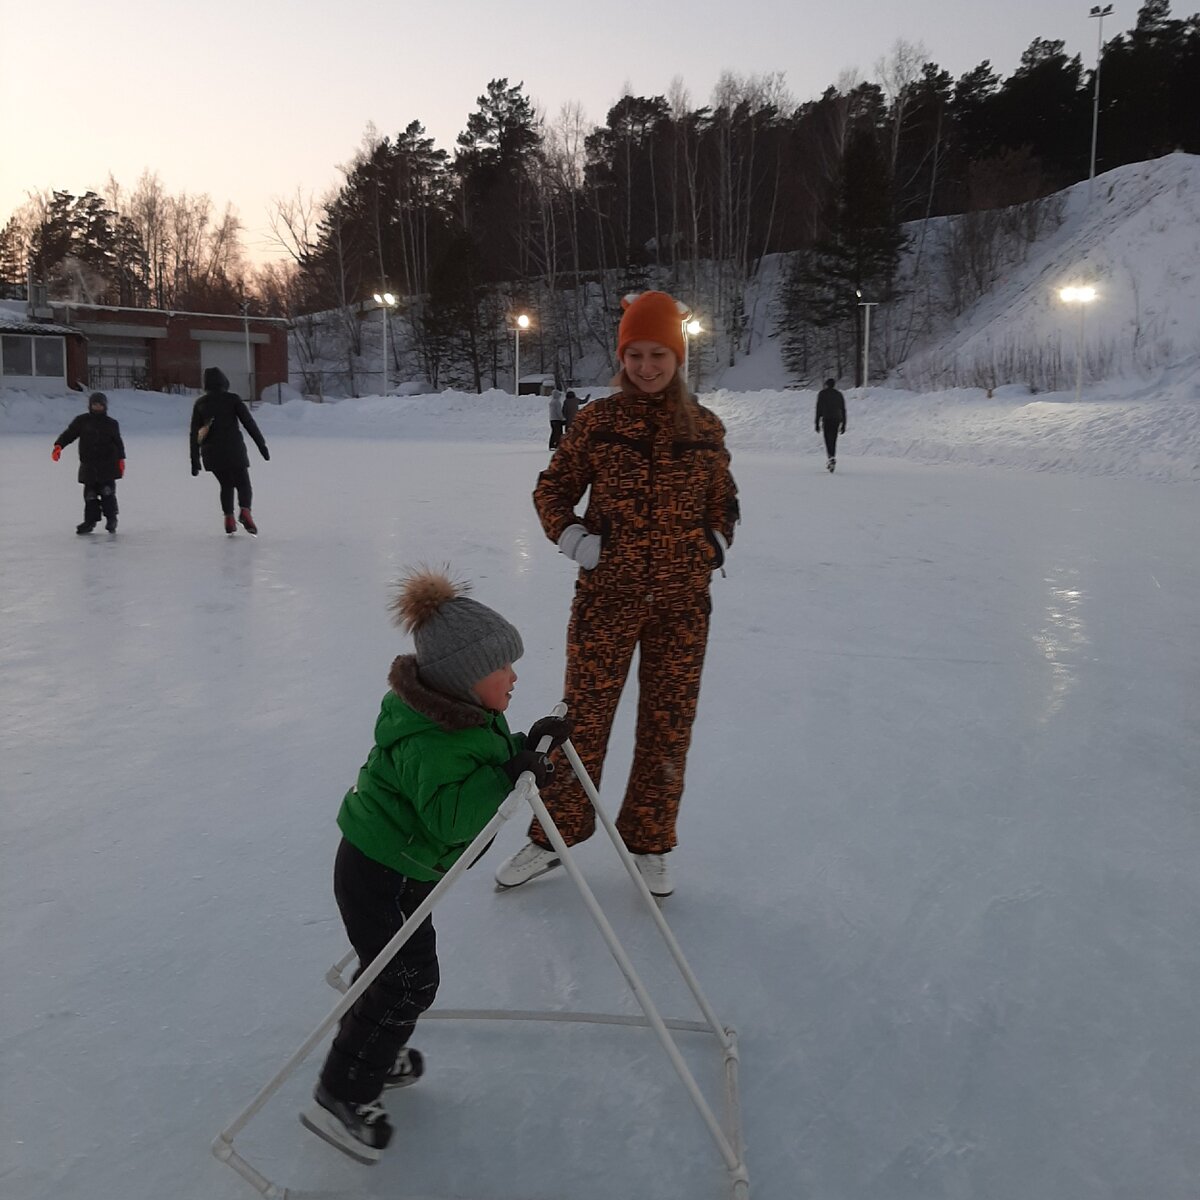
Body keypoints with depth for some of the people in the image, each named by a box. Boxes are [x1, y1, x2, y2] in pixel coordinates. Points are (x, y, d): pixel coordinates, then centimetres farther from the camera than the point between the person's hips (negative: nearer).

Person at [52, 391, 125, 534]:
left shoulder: (111, 424, 8)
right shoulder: (82, 421, 6)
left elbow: (118, 443, 13)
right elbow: (69, 434, 0)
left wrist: (121, 459, 6)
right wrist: (58, 445, -15)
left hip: (108, 465, -1)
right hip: (88, 465, 1)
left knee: (108, 492, -5)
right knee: (90, 495, 3)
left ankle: (111, 520, 6)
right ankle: (90, 520, 13)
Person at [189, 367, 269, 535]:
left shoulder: (199, 404, 7)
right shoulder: (233, 399, -3)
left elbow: (194, 434, 7)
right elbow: (249, 423, -7)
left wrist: (195, 461, 11)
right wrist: (262, 445, -2)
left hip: (211, 452, 3)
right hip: (233, 450, -3)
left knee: (226, 485, 19)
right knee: (243, 484, 3)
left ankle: (229, 518, 5)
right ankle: (244, 511, -25)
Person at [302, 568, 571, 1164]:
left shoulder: (465, 715, -1)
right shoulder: (430, 743, -32)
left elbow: (488, 757, 10)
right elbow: (450, 817, -37)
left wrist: (527, 745, -6)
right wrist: (508, 775, -42)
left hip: (395, 868, 10)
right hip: (383, 879, -10)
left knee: (394, 972, 23)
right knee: (407, 983, -2)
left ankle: (376, 1057, 45)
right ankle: (342, 1096, 13)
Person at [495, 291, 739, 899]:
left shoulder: (706, 428, 3)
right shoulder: (597, 420, -2)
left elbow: (723, 501, 16)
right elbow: (552, 490, 6)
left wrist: (716, 543, 0)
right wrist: (572, 536, -9)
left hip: (682, 602, 2)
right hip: (607, 596, -1)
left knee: (668, 725, 9)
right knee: (583, 716, 5)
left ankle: (649, 845, 28)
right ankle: (551, 837, 24)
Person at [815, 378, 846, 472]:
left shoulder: (822, 393, 6)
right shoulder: (839, 394, 16)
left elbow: (819, 409, -1)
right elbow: (843, 410, 13)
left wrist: (817, 423, 0)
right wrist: (843, 425, 14)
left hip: (827, 419, -4)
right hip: (837, 420, 4)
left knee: (828, 440, -10)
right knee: (833, 441, 11)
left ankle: (831, 458, -31)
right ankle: (832, 461, 11)